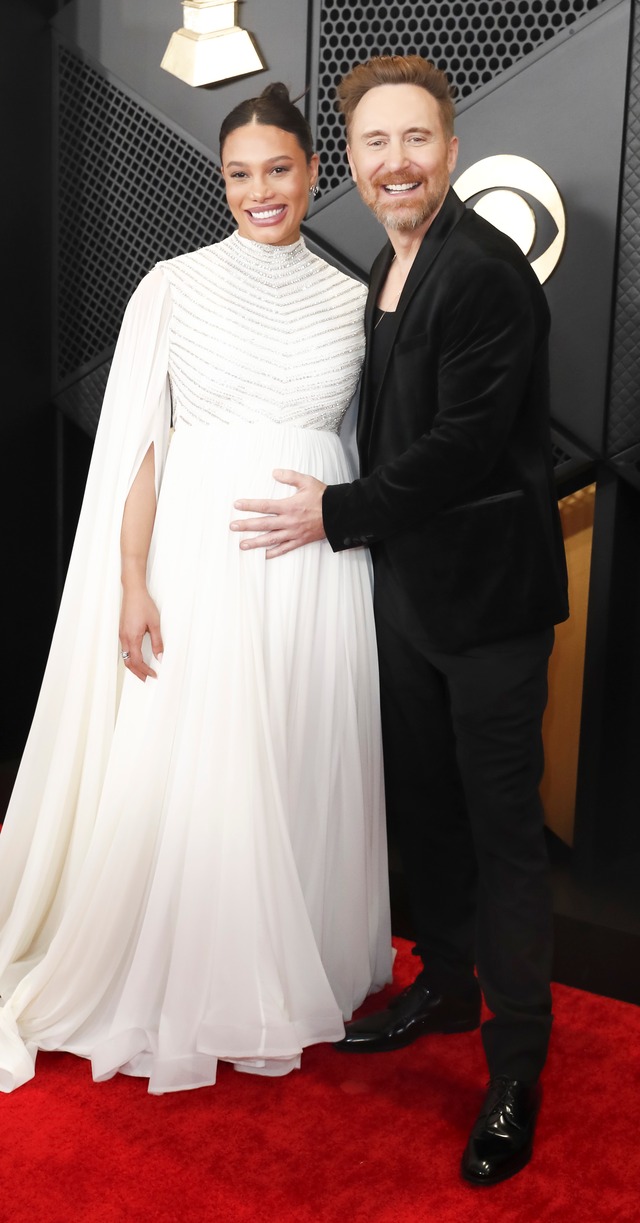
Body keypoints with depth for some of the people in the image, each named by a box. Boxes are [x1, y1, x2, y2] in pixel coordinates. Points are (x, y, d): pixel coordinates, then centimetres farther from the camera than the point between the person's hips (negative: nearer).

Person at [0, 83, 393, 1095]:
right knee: (190, 780, 1)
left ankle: (301, 976, 30)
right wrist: (134, 584, -9)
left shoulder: (353, 301, 8)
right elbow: (136, 446, -2)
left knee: (308, 776, 10)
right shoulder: (174, 287, 1)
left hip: (317, 569, 2)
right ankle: (185, 993, 22)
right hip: (202, 558, -2)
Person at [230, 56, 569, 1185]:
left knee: (502, 825, 2)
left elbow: (466, 449, -22)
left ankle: (517, 1062, 17)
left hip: (487, 593, -8)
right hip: (408, 585, 9)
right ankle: (446, 984, 39)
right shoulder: (386, 269, 11)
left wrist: (338, 514, -16)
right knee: (420, 801, 19)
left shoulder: (486, 272, -18)